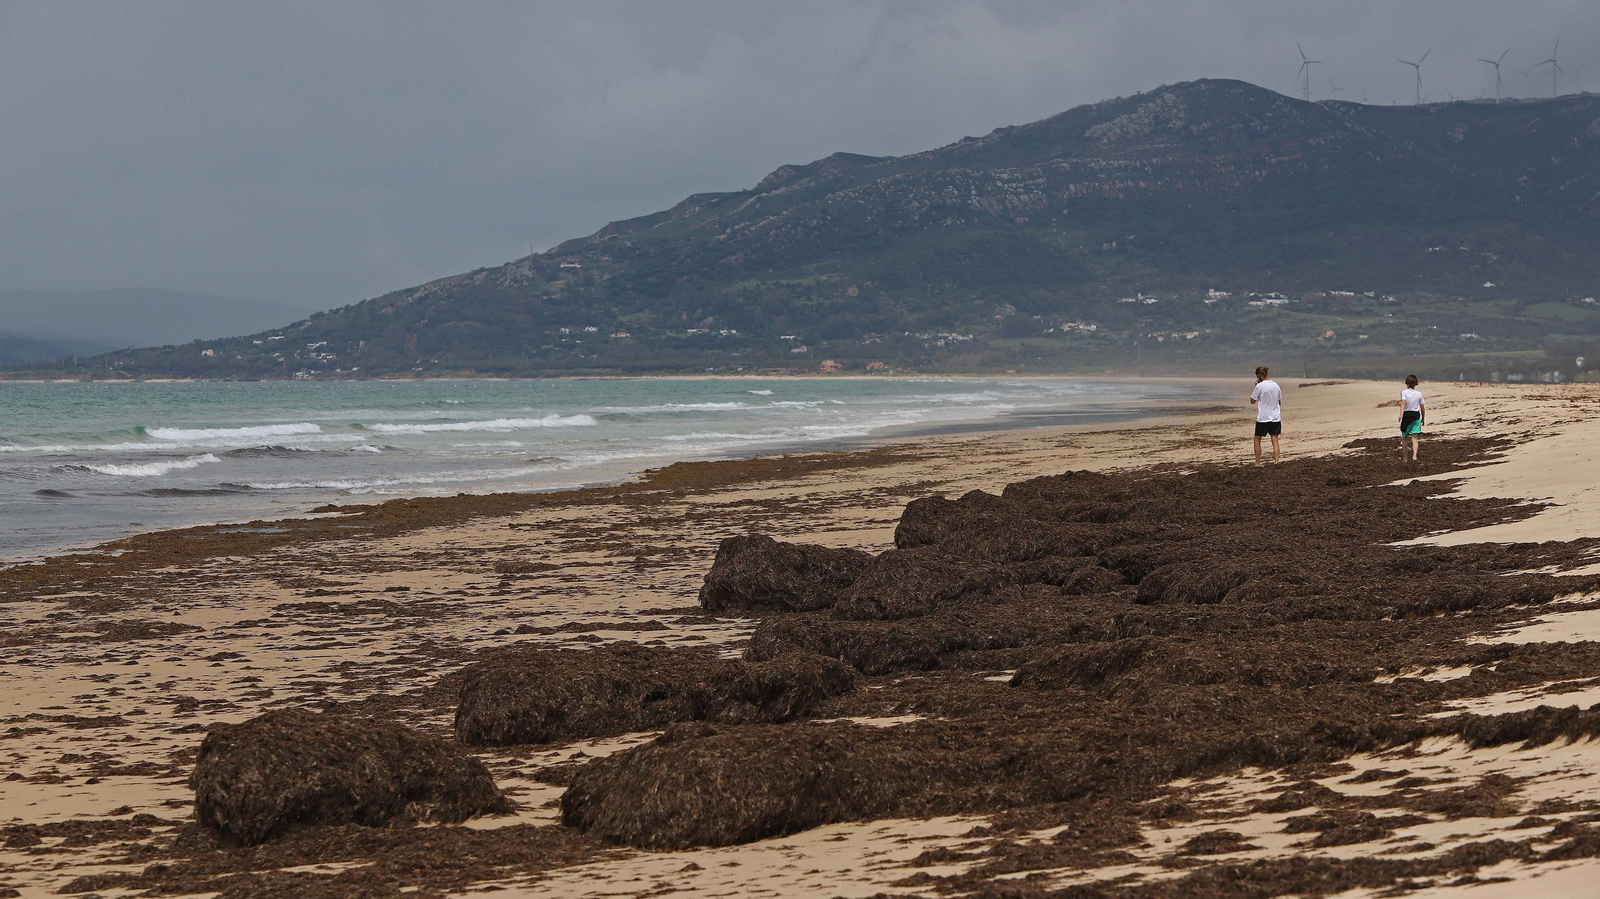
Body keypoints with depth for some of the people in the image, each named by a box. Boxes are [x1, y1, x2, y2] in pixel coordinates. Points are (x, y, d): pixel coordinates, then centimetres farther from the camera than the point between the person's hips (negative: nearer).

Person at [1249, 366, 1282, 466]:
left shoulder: (1259, 386, -12)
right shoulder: (1276, 385, 5)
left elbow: (1252, 401, -3)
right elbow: (1280, 402, 13)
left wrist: (1255, 386, 0)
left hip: (1263, 418, -5)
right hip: (1275, 417, 5)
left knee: (1257, 439, 8)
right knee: (1274, 439, 4)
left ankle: (1257, 463, 8)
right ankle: (1277, 460, -6)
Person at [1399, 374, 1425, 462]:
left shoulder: (1404, 392, -3)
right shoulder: (1419, 394, 5)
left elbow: (1403, 402, -21)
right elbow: (1423, 408, 8)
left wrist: (1401, 414, -32)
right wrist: (1423, 419, 22)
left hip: (1406, 415, -2)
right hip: (1416, 416, 2)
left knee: (1404, 438, 13)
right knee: (1415, 438, -5)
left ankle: (1404, 458, 18)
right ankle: (1414, 455, -27)